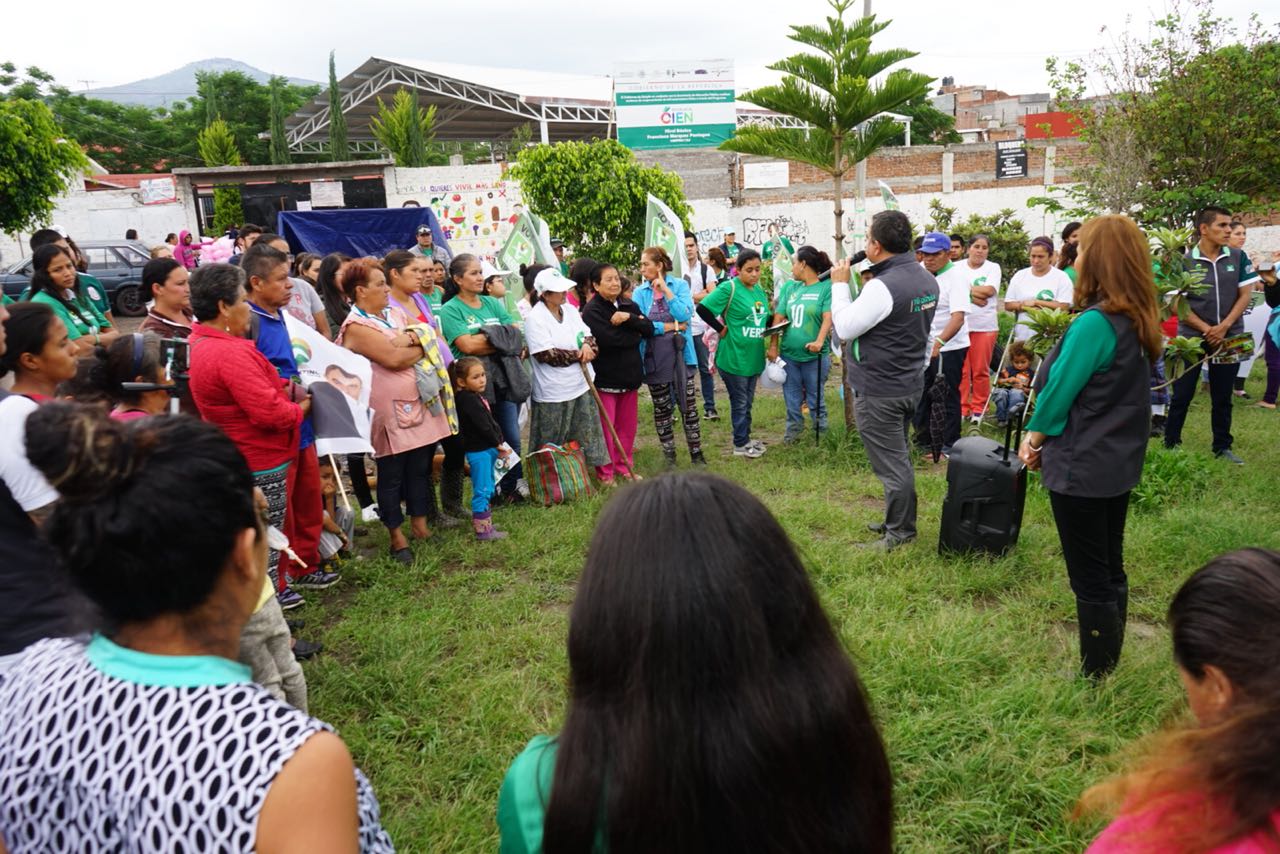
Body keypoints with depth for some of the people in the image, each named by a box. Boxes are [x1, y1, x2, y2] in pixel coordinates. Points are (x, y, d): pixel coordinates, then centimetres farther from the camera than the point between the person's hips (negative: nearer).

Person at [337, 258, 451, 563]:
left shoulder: (395, 313, 14)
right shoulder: (356, 326, -11)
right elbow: (394, 359, -20)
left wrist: (408, 341, -12)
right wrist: (419, 347, -4)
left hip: (418, 406, 7)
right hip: (389, 413, -7)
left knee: (419, 469, 12)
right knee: (391, 476, 4)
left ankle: (420, 525, 25)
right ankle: (397, 538, 15)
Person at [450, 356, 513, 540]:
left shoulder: (476, 397, 14)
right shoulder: (468, 400, -17)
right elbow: (483, 426, -20)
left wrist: (498, 443, 11)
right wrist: (498, 444, -10)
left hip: (487, 449, 10)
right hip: (479, 451, -10)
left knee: (487, 490, 19)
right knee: (482, 490, -7)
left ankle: (484, 522, 30)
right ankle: (483, 530, -3)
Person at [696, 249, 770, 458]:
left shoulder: (759, 290, 8)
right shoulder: (729, 288, -14)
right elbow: (703, 308, -21)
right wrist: (721, 329, -15)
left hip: (754, 357, 7)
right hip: (734, 357, -7)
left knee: (747, 402, 19)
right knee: (740, 402, 4)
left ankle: (746, 439, 32)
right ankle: (740, 444, 17)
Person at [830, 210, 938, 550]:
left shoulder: (883, 286, -24)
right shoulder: (927, 279, 5)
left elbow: (844, 328, -19)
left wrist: (840, 285, -8)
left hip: (879, 390, -9)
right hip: (911, 383, 9)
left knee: (891, 463, 2)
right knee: (898, 457, 20)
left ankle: (899, 534, 13)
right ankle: (897, 521, 33)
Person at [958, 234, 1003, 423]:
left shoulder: (993, 267, 7)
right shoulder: (957, 267, 8)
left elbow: (990, 290, -9)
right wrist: (975, 294, -14)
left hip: (985, 326, 0)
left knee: (981, 370, 1)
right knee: (961, 370, 1)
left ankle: (979, 409, 11)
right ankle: (961, 408, 10)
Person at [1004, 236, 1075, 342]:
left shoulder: (1061, 277, -2)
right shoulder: (1019, 275, 8)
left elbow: (1063, 307, -12)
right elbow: (1008, 305, 5)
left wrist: (1035, 302, -11)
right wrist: (1025, 306, -13)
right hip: (1022, 337, 4)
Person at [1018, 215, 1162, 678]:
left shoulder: (1095, 323, -24)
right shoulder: (1140, 321, 5)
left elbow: (1059, 391, -17)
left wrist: (1034, 436, 3)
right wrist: (1043, 437, 7)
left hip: (1082, 467, -9)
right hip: (1119, 462, 9)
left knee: (1090, 580, 3)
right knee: (1111, 569, 20)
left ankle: (1094, 676, 16)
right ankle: (1109, 662, 35)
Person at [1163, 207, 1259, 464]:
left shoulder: (1238, 257, 1)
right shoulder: (1184, 262, -7)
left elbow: (1245, 295, 2)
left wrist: (1223, 327, -11)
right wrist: (1206, 329, -13)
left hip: (1229, 337, 3)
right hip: (1191, 337, -2)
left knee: (1222, 396, 10)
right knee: (1181, 394, 3)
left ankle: (1222, 447, 20)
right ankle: (1170, 444, 13)